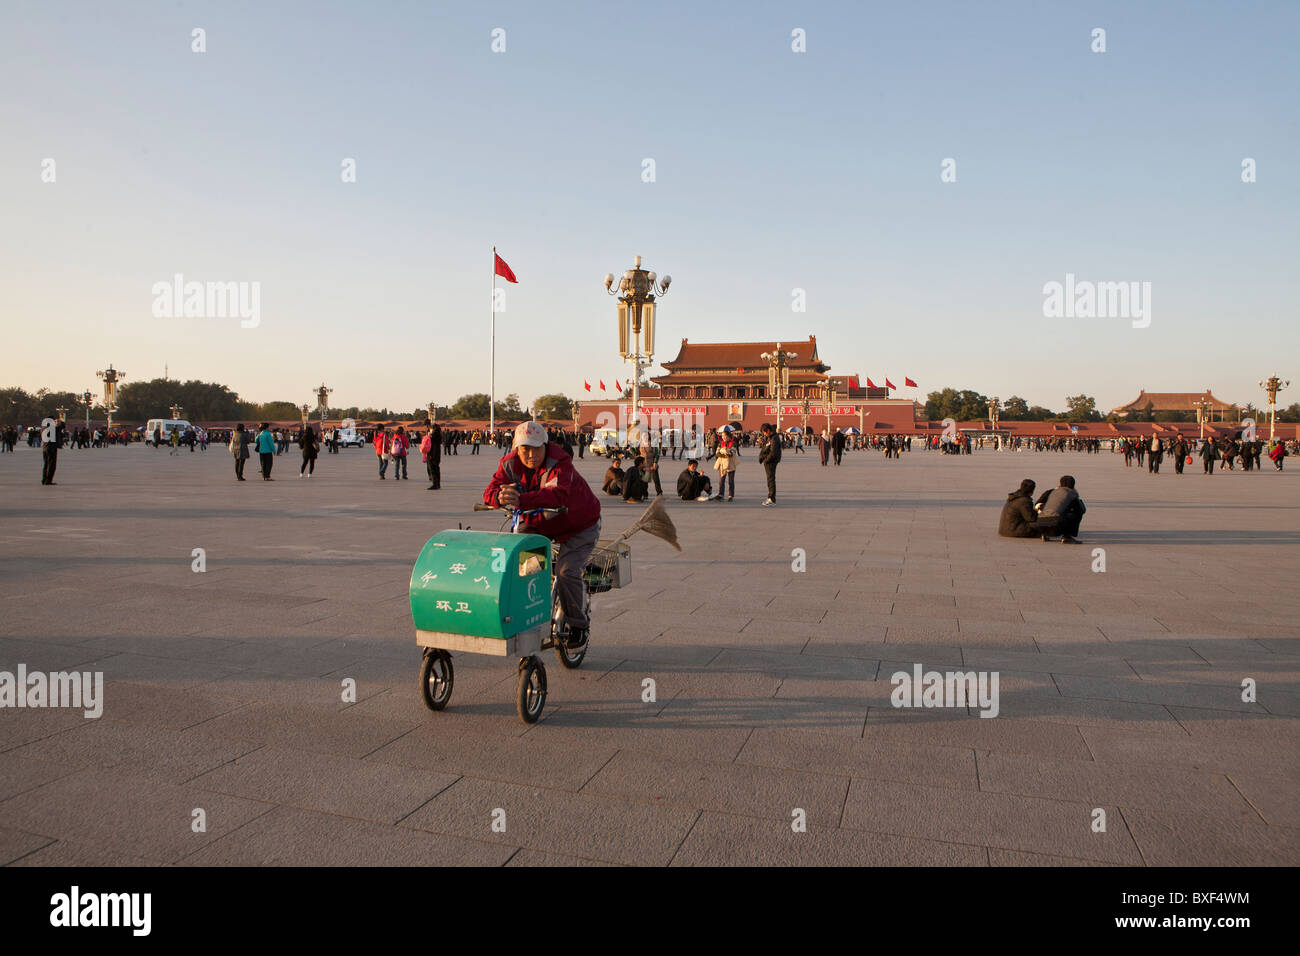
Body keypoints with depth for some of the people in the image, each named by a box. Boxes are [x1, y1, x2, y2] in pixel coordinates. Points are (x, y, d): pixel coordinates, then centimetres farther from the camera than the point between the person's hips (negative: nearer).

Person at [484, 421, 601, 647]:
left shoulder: (560, 463, -30)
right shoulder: (510, 464, -11)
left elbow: (558, 495, -48)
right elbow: (491, 490, -22)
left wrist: (521, 500, -62)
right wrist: (501, 497, -48)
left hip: (578, 525, -6)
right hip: (537, 522, 6)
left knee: (566, 572, -20)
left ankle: (578, 625, 2)